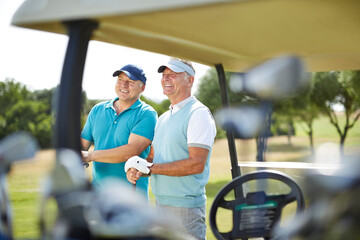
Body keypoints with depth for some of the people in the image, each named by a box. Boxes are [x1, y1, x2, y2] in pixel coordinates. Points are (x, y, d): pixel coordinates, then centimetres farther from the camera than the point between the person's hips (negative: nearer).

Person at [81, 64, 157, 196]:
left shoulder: (147, 114, -7)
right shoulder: (97, 110, 12)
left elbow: (132, 151, -19)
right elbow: (82, 144, 12)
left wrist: (90, 156, -21)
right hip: (97, 189, 5)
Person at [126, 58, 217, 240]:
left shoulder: (198, 114, -10)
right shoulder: (163, 118, 17)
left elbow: (197, 164, -19)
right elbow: (152, 156, 19)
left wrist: (150, 168, -17)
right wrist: (135, 170, -4)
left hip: (186, 206, -8)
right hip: (160, 203, 8)